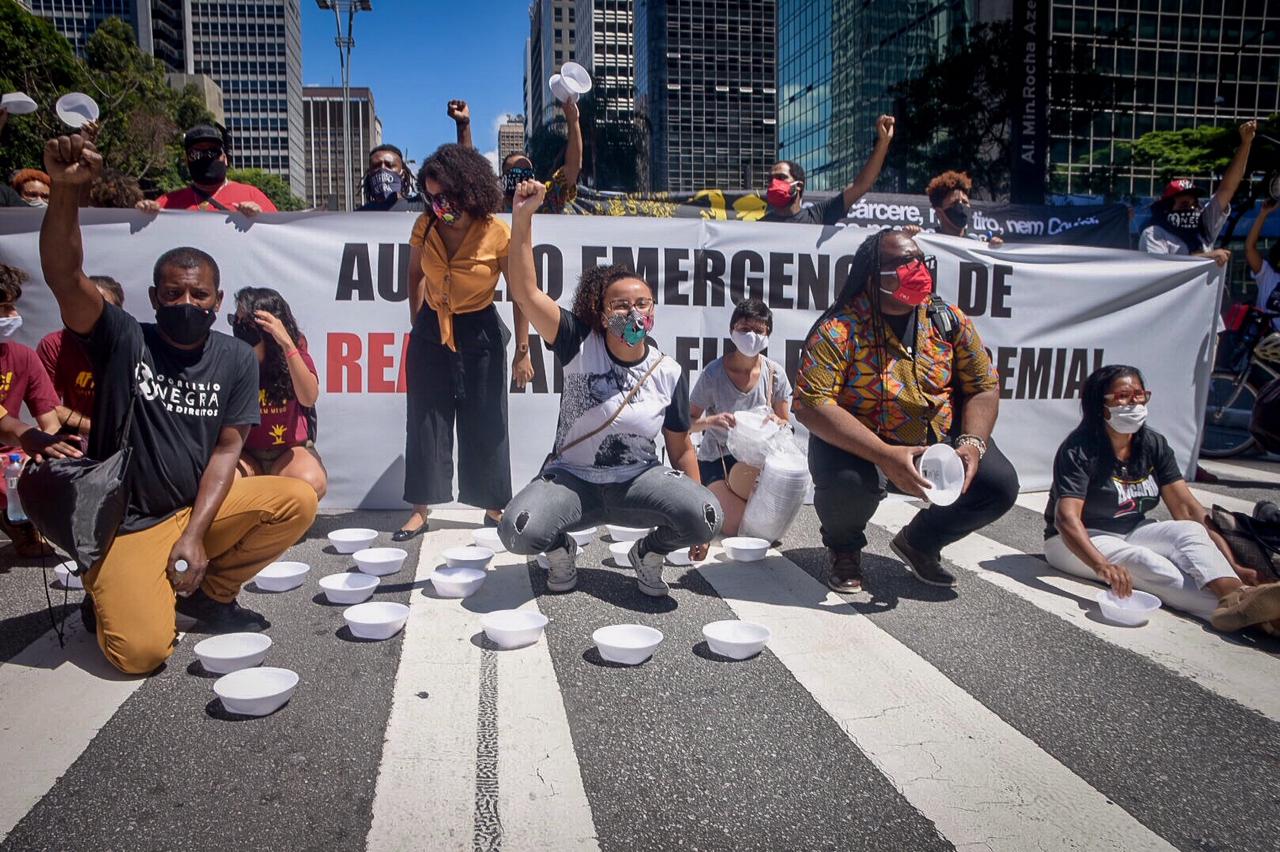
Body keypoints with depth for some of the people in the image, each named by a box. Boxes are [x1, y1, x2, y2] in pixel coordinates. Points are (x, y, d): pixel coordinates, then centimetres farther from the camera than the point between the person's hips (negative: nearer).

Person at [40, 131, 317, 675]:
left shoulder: (236, 359, -1)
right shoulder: (124, 340, -7)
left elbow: (226, 451, -5)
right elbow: (64, 276, -24)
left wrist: (193, 535, -15)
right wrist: (65, 190, -40)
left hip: (202, 507, 4)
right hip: (127, 525, -4)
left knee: (297, 501, -20)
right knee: (141, 650, -24)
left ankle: (208, 592, 3)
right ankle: (111, 595, 14)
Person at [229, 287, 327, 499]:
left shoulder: (294, 355, -6)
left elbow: (309, 398, -27)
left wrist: (287, 344, -34)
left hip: (291, 450, -1)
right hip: (246, 454, 1)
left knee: (311, 484, -35)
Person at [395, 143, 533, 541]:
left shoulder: (497, 233, -17)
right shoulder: (425, 226, -6)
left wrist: (522, 351, -8)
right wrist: (417, 324, 10)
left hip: (479, 333, -3)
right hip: (431, 330, 3)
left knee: (484, 423, 3)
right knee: (426, 419, 4)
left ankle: (494, 507, 18)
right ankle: (420, 510, 12)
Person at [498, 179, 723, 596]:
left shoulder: (669, 373, -4)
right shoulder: (580, 345, -10)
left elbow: (681, 449, 4)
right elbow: (526, 291, -20)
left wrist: (697, 517, 3)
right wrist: (523, 218, -29)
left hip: (639, 481, 1)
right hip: (571, 479, -1)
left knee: (708, 517, -26)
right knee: (517, 532, -30)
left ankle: (649, 553, 8)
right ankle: (562, 551, 8)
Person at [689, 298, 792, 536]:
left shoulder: (774, 373, -5)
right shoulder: (714, 373, -12)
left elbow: (785, 423, 5)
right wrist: (710, 421, -30)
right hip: (716, 460, -2)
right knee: (740, 527, -18)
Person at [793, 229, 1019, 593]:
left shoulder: (948, 320, -2)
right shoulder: (839, 329, -18)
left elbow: (984, 386, 2)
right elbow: (811, 404, -27)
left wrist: (972, 443, -18)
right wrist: (884, 456, -34)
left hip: (940, 440, 5)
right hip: (857, 442, -5)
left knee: (1000, 484, -15)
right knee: (845, 484, -36)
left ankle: (919, 542, 16)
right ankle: (844, 548, 5)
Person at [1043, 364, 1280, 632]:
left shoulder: (1153, 445, 0)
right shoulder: (1080, 449, -19)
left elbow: (1186, 507, -6)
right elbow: (1066, 516, -31)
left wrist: (1232, 565, -16)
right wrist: (1101, 565, -48)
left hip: (1130, 532, 6)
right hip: (1079, 542, -6)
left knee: (1189, 531, -21)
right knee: (1142, 561, -32)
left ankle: (1236, 597, -46)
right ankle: (1236, 608, -44)